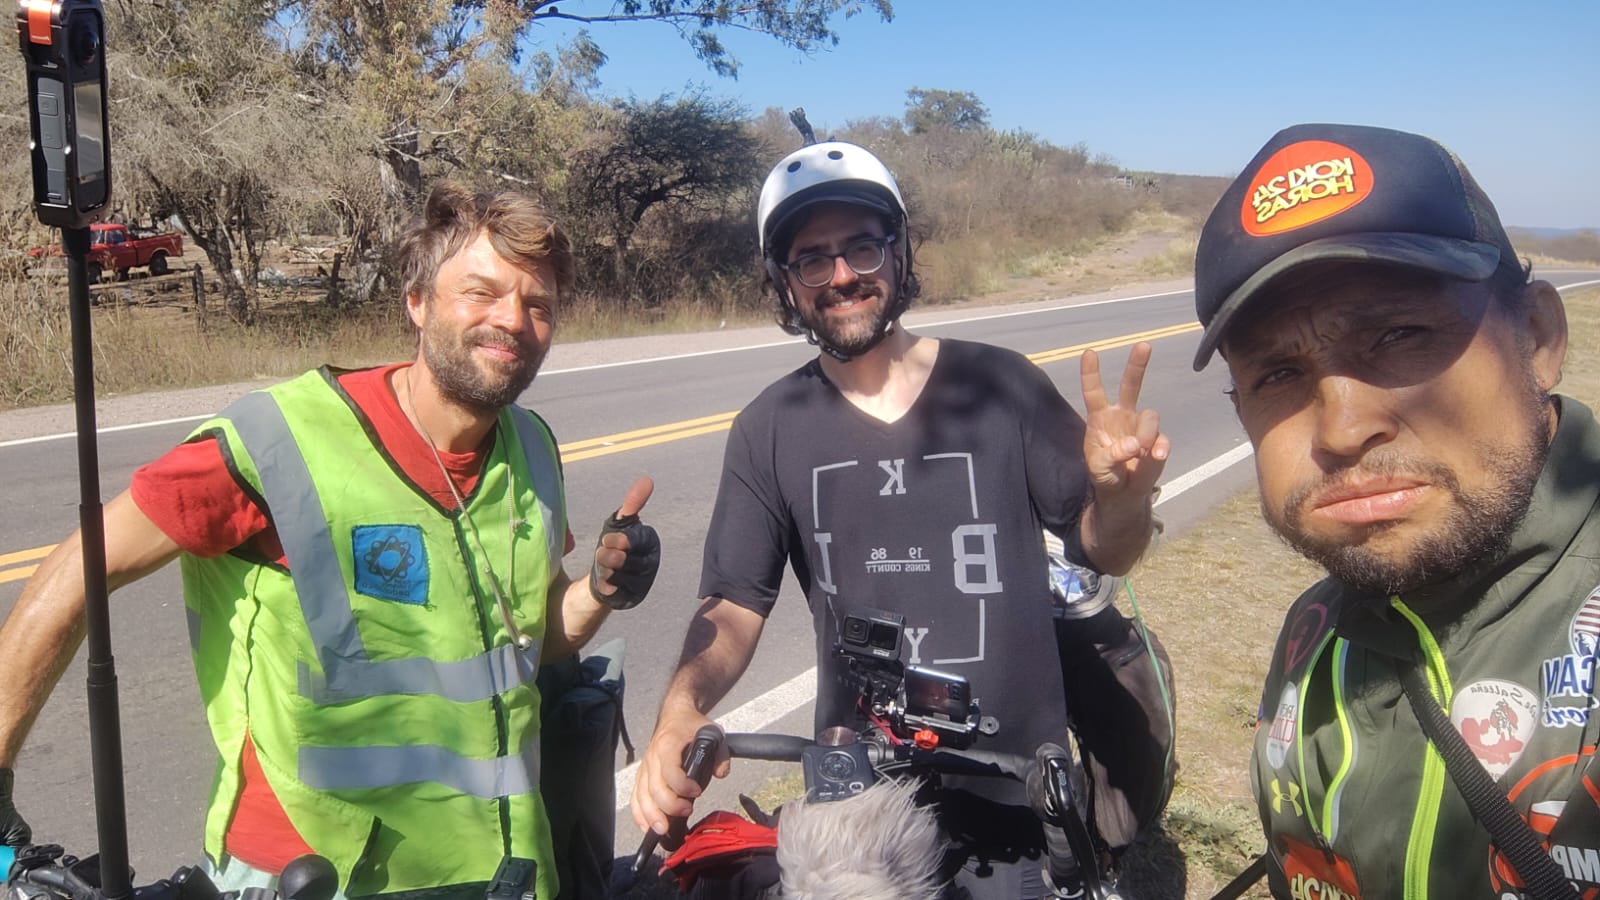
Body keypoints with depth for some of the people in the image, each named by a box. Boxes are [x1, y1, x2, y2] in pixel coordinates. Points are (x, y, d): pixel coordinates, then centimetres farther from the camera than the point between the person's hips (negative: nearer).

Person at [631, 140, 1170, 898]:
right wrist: (680, 711, -22)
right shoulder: (768, 430, -3)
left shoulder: (1002, 385, -7)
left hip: (1014, 788, -1)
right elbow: (735, 606, -4)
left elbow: (1102, 550, -1)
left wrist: (1123, 491, -23)